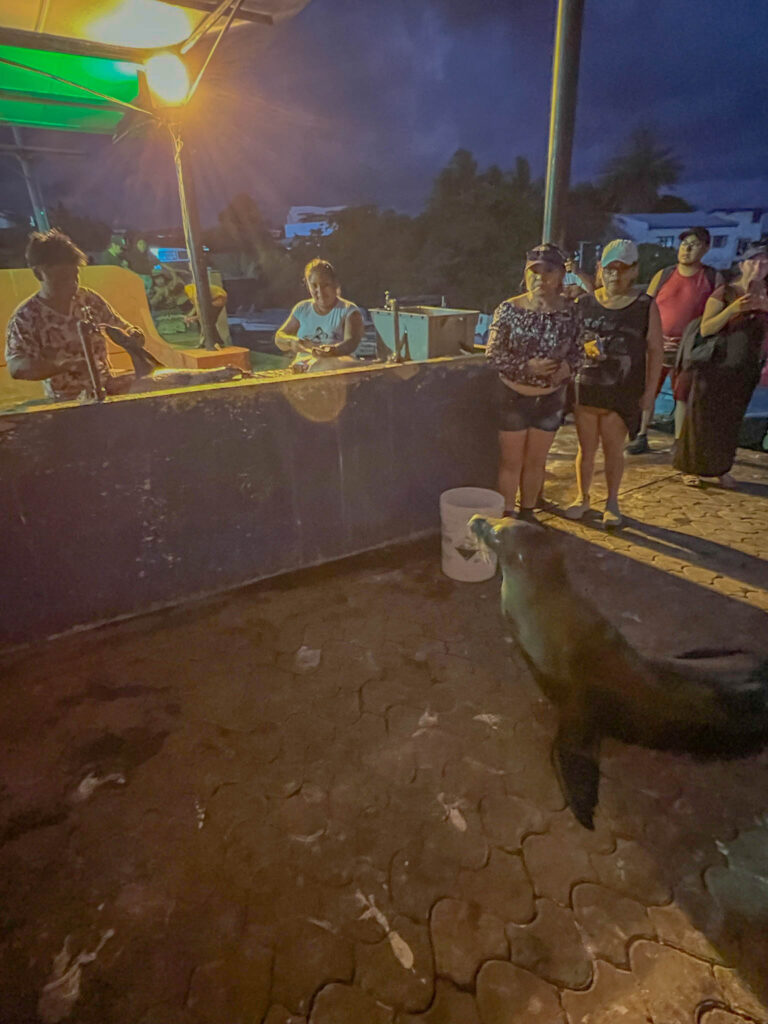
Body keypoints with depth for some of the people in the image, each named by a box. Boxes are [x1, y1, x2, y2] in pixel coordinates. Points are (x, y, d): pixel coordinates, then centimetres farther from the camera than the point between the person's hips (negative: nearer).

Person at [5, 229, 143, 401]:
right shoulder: (25, 318, -7)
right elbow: (16, 368, -20)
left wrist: (132, 335, -10)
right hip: (67, 405, -5)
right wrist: (68, 363, -36)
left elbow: (120, 327, 16)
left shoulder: (90, 299, 5)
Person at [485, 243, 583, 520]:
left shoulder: (568, 311, -2)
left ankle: (527, 512, 31)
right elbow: (493, 354, -11)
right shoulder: (509, 309, -11)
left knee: (536, 461, 14)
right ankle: (506, 516, 20)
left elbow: (576, 350, 8)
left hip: (551, 398, 3)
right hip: (513, 396, -3)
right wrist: (527, 366, -23)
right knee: (511, 461, 6)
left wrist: (568, 366, -15)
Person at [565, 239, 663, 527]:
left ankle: (612, 502, 23)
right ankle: (583, 497, 27)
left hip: (624, 394, -1)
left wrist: (649, 391, -4)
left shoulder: (646, 306, -1)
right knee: (586, 448, 10)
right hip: (586, 389, 2)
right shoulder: (584, 304, 4)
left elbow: (655, 351, 0)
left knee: (613, 449, 6)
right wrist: (584, 348, -14)